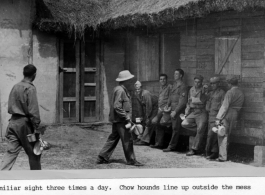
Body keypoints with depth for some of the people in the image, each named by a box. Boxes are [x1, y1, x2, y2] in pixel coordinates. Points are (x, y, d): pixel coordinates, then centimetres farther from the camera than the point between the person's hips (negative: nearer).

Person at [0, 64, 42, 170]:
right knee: (33, 153, 7)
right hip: (24, 123, -6)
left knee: (11, 151, 3)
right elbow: (33, 110, -15)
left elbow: (10, 107, 15)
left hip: (13, 122, 7)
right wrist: (36, 127, -13)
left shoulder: (15, 87, 11)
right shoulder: (30, 88, -11)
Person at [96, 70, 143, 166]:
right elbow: (117, 107, -22)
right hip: (120, 120, -10)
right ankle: (131, 160, 4)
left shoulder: (120, 89, 15)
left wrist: (127, 117, 18)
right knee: (127, 140, -3)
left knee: (113, 139, 13)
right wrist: (127, 117, -19)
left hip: (117, 120, 10)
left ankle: (102, 158, 15)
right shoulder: (120, 90, -17)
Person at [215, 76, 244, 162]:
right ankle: (224, 154, 20)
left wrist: (218, 118, -16)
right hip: (235, 115, 8)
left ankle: (222, 156, -4)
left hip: (227, 115, -8)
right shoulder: (241, 93, 11)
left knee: (222, 135, -2)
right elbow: (239, 107, 12)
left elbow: (225, 106, -16)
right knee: (227, 135, 16)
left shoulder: (230, 92, -13)